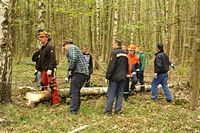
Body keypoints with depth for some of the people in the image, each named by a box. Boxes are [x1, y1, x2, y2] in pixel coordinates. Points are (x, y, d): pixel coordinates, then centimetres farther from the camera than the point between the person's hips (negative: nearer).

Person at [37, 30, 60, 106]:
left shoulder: (50, 47, -13)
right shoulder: (42, 48, 16)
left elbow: (52, 59, -20)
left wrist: (50, 69, -26)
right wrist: (39, 68, 19)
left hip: (49, 70, -10)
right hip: (44, 70, 10)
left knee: (52, 85, -7)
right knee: (43, 84, 15)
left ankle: (56, 101, -2)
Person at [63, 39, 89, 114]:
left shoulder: (71, 48, 1)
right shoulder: (75, 49, 31)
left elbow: (73, 59, -20)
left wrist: (69, 69, -9)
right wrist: (68, 77, 24)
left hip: (79, 72, -10)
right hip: (84, 73, 10)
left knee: (73, 92, -10)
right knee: (76, 92, 16)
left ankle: (73, 111, -12)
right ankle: (76, 109, 22)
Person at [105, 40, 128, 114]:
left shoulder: (115, 52, -11)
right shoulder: (125, 54, 13)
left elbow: (111, 66, -17)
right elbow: (127, 67, 18)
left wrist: (108, 76, -13)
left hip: (114, 77, -7)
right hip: (122, 77, 7)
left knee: (111, 94, -3)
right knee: (120, 94, 9)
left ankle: (108, 110, -2)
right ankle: (118, 110, 10)